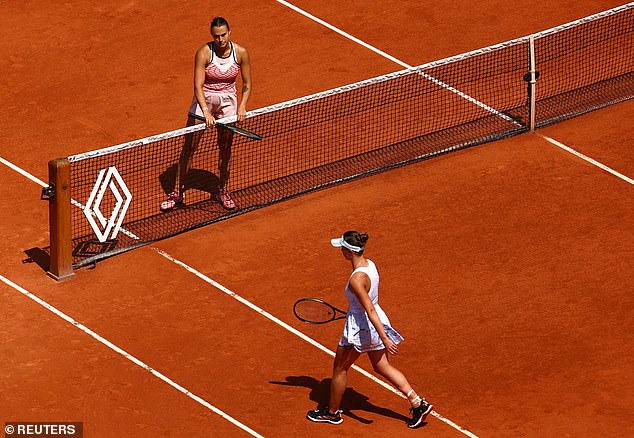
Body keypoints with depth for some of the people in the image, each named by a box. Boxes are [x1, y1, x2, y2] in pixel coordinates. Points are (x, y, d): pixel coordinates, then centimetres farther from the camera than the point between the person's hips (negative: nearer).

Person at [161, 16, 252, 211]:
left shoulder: (241, 53, -12)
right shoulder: (204, 53, -20)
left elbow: (247, 84, -1)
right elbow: (198, 86, -25)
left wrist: (242, 106, -16)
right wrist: (206, 111, -38)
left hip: (228, 101, 2)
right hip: (204, 100, -2)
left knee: (225, 148, 9)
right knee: (189, 147, -2)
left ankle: (222, 190, 28)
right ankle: (178, 192, 9)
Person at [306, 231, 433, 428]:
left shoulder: (356, 280, -30)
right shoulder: (369, 264, -3)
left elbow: (370, 311, -31)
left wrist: (384, 339, -30)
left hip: (360, 328, -8)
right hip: (376, 323, 8)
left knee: (340, 368, 15)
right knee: (382, 367, 21)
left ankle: (332, 412, 32)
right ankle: (418, 403, 16)